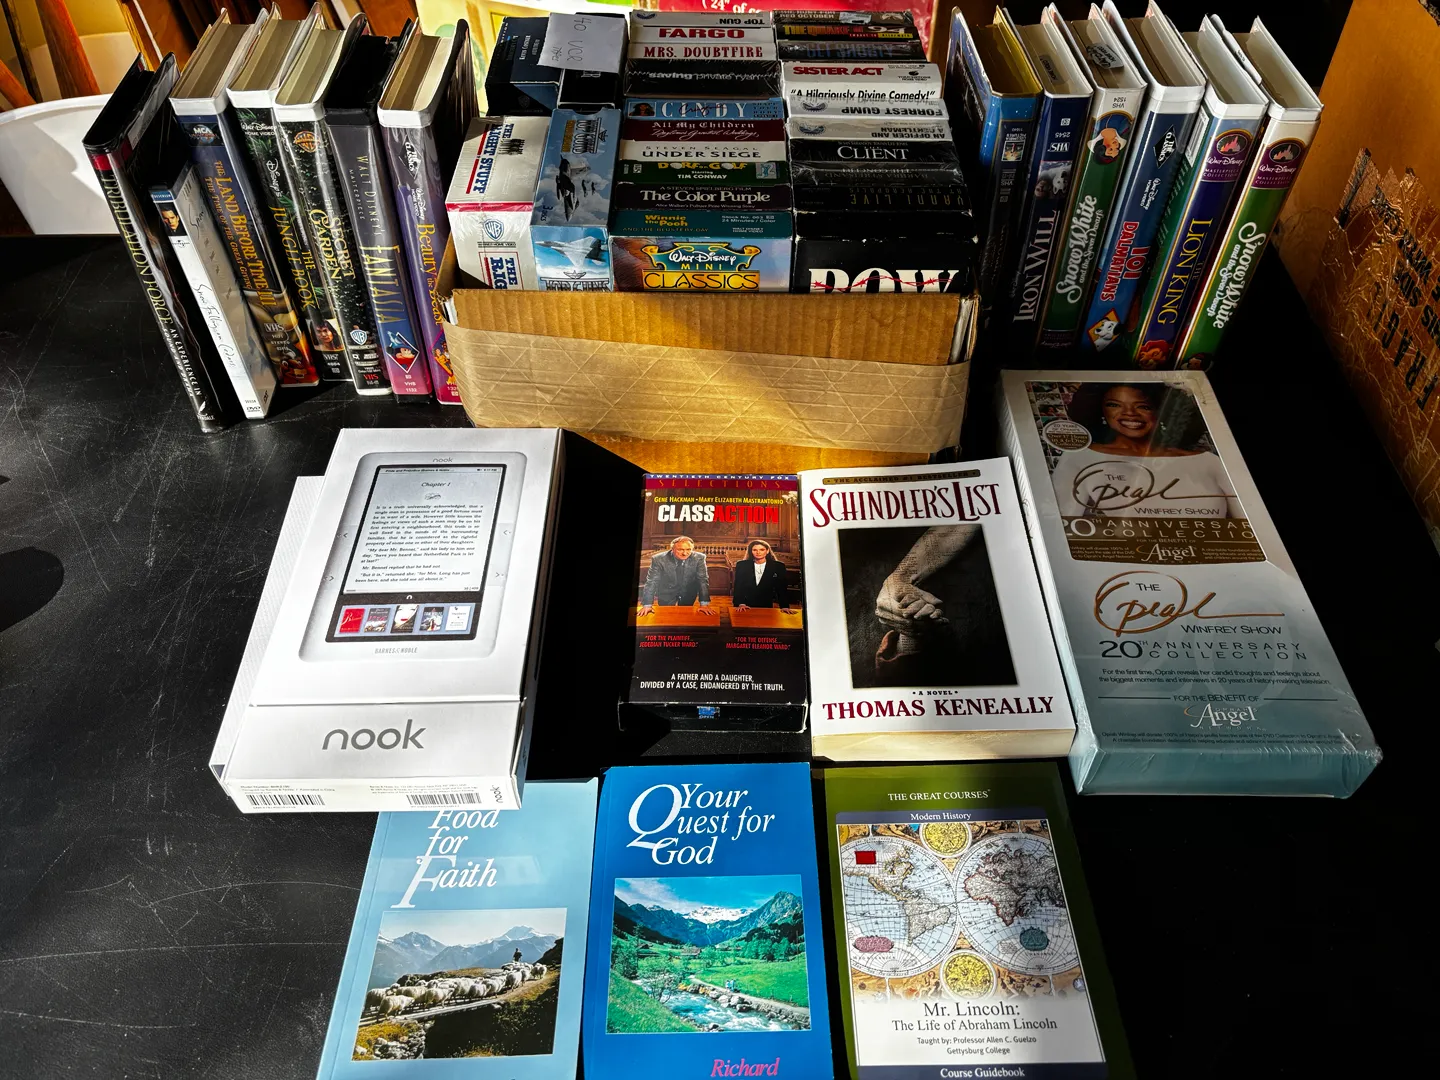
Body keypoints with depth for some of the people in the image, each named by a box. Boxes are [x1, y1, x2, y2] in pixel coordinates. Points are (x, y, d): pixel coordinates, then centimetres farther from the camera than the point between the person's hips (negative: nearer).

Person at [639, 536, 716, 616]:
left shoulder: (699, 558, -23)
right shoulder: (659, 559, -26)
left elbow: (703, 580, -21)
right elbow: (651, 582, -23)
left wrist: (704, 604, -30)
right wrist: (647, 605, -28)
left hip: (688, 593, 1)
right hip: (666, 593, -1)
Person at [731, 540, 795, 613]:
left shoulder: (778, 566, -1)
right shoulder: (741, 565, 1)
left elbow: (782, 589, 0)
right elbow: (738, 587, -1)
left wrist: (785, 607, -11)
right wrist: (740, 603, -14)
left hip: (766, 607, 0)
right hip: (745, 607, 0)